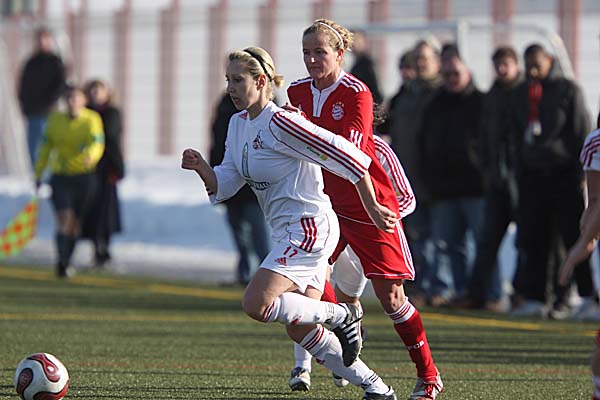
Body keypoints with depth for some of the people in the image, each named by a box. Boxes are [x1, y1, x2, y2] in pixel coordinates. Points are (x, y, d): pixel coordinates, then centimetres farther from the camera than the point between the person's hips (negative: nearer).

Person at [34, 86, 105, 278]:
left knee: (76, 223, 9)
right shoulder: (56, 119, 2)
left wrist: (91, 155, -45)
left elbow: (97, 143, -23)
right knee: (64, 219, -17)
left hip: (84, 177, -1)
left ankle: (66, 263, 25)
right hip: (60, 177, 1)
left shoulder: (92, 120, -7)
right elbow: (45, 147, 10)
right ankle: (61, 261, -23)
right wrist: (38, 174, 11)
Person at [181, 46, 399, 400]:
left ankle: (341, 316, -3)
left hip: (311, 227, -10)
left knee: (256, 304, -22)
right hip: (290, 233, 10)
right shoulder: (239, 124, 11)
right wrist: (201, 167, -11)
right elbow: (224, 184, 10)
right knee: (300, 330, 9)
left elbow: (345, 156, -17)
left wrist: (372, 207, -12)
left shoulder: (279, 123, -17)